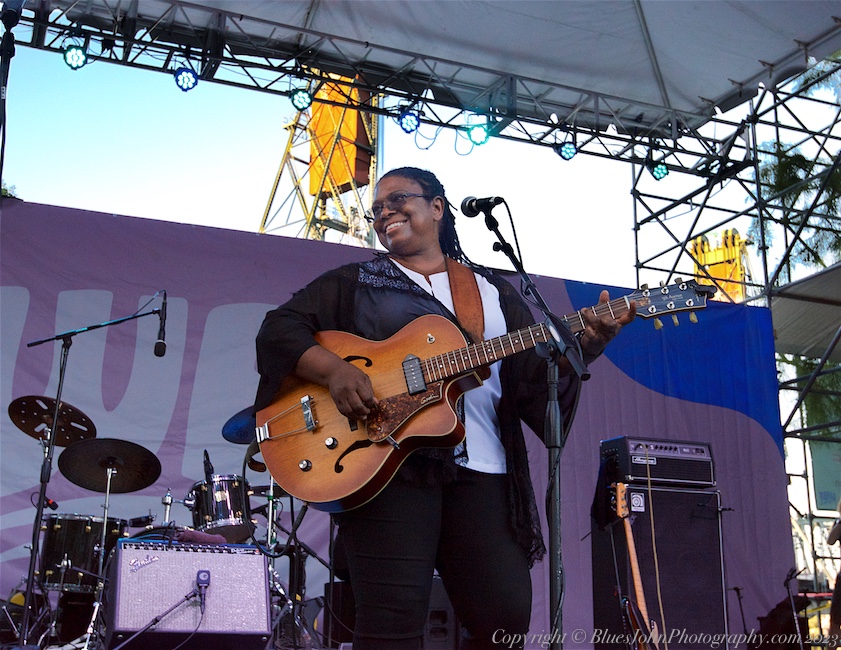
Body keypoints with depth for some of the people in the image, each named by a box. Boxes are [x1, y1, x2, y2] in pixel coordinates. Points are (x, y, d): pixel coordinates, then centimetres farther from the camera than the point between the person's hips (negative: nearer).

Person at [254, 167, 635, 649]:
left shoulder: (494, 292, 21)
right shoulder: (352, 283, 15)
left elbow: (536, 374, 14)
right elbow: (280, 329, 4)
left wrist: (583, 346, -6)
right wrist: (335, 369, -14)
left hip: (479, 469, 3)